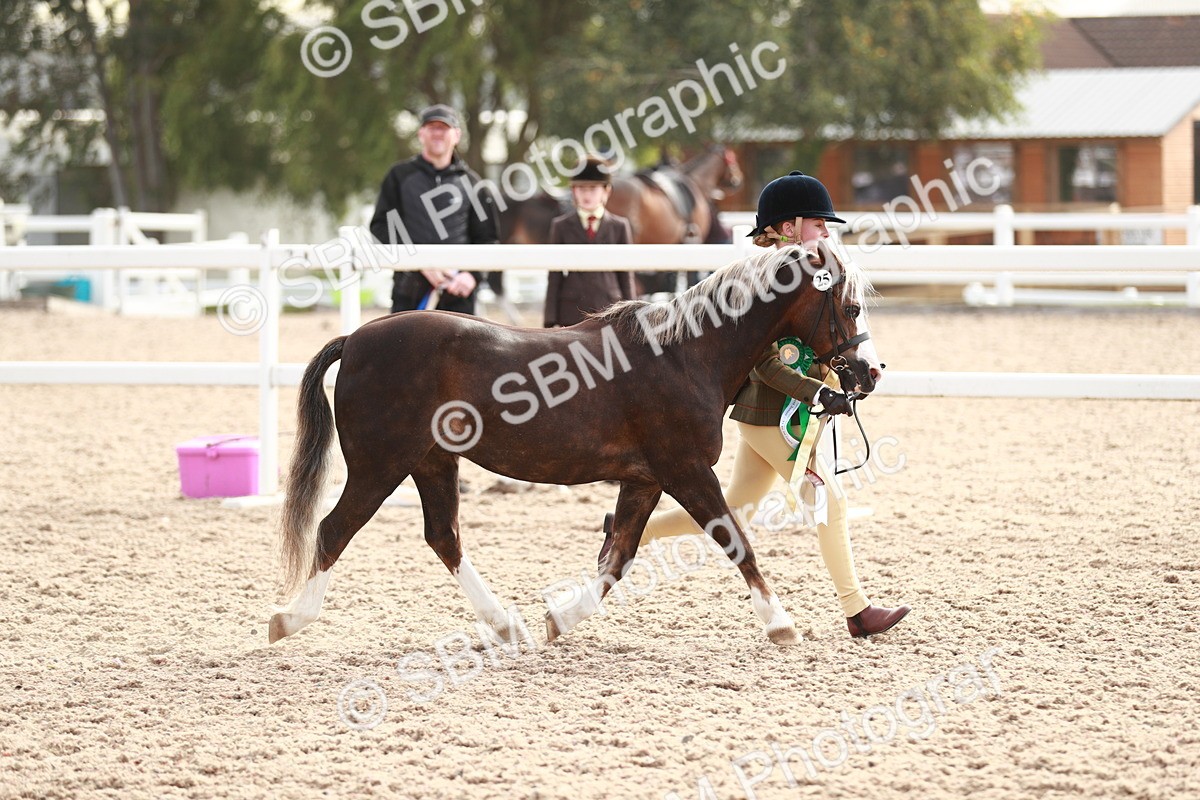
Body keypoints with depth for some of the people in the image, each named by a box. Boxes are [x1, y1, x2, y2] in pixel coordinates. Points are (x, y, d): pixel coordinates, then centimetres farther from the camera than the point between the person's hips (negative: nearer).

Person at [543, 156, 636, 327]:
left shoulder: (619, 226, 8)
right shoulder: (561, 226, 8)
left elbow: (626, 277, 9)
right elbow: (554, 277, 6)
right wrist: (551, 321, 0)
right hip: (572, 312, 0)